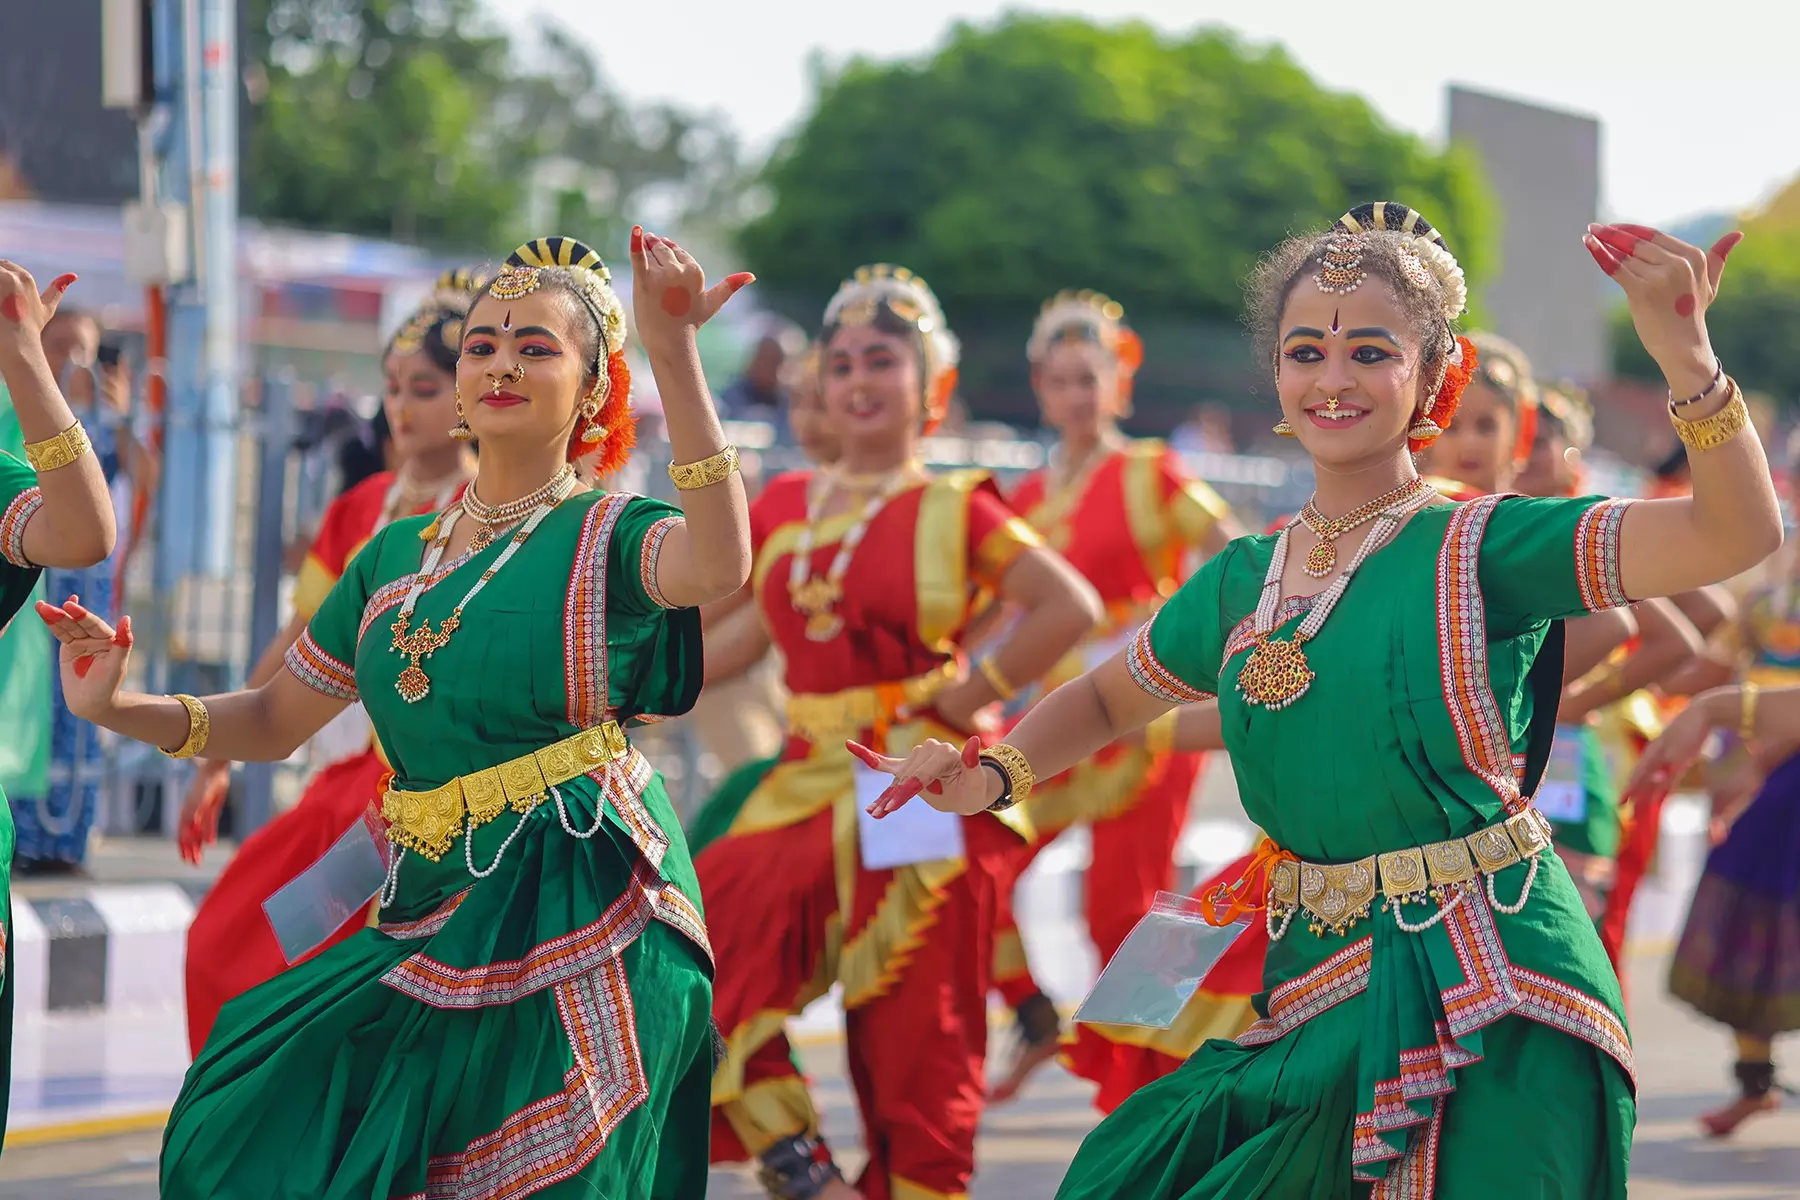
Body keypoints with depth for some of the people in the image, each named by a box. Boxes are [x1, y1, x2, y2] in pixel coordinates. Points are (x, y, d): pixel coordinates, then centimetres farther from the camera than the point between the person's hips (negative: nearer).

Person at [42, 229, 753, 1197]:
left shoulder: (609, 537, -4)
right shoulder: (395, 556, 14)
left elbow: (718, 567, -29)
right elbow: (275, 719, 19)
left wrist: (673, 354, -34)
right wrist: (117, 708, 2)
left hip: (580, 920, -6)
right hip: (434, 917, 6)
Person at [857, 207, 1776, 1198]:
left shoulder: (1481, 547, -7)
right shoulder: (1240, 581, 10)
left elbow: (1737, 535, -20)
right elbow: (1107, 699, 28)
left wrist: (1685, 358, -35)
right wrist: (989, 776, 8)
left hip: (1493, 1004, -5)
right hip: (1314, 993, 5)